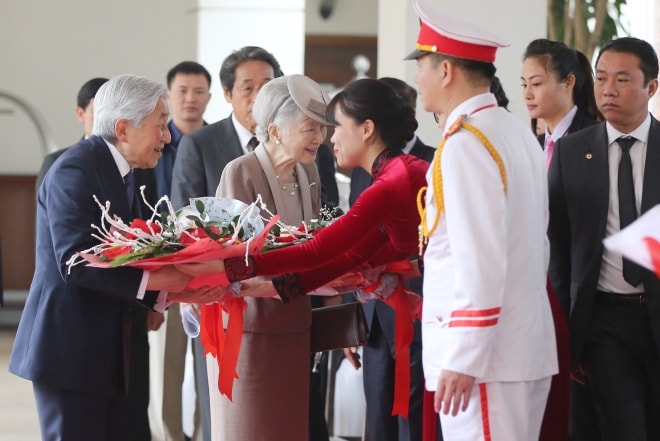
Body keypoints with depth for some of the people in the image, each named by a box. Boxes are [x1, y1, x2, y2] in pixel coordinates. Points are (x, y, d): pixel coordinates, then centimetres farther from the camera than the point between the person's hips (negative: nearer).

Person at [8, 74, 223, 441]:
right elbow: (76, 262, -24)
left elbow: (118, 264, 10)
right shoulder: (76, 168, -14)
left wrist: (174, 291, -4)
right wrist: (157, 279, -24)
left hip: (104, 352, 9)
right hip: (70, 351, -9)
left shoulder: (118, 171, 14)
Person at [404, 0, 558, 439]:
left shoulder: (465, 145, -14)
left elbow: (480, 261, -20)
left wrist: (463, 361, -19)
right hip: (526, 347, 9)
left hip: (484, 355, -9)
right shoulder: (518, 133, 13)